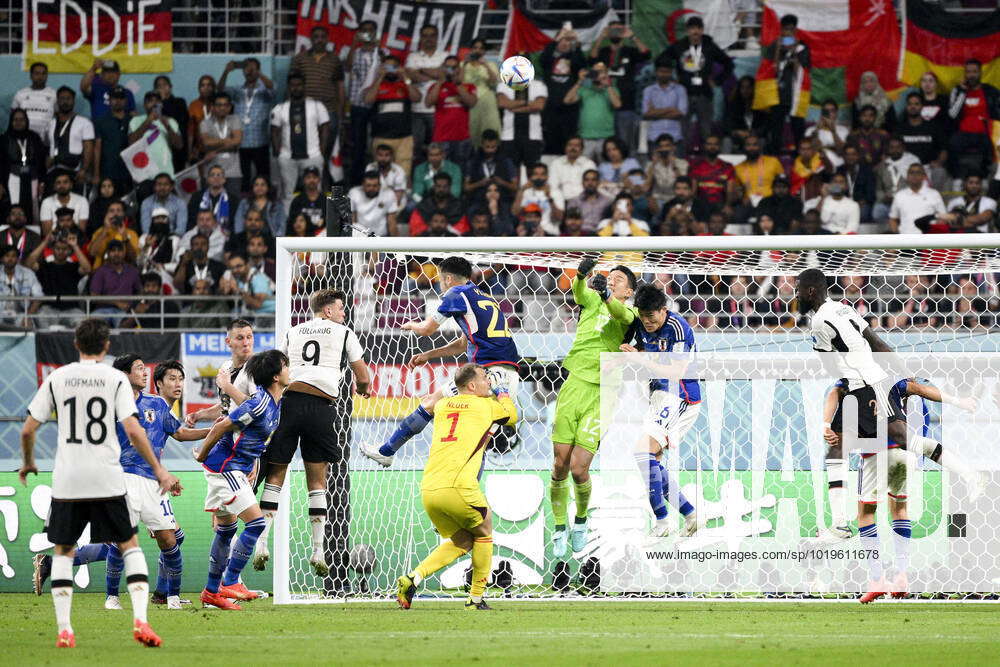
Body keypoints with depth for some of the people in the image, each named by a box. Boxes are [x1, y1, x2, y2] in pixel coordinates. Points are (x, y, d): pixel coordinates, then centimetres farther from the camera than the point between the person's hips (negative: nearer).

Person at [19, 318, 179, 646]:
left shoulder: (56, 378, 4)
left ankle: (64, 630, 3)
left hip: (66, 481, 1)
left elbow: (28, 429, 4)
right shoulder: (115, 379, -1)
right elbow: (132, 430, -10)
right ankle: (140, 619, -4)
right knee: (130, 545, 12)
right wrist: (159, 471, -4)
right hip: (107, 481, -1)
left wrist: (28, 463, 23)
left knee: (63, 551, 13)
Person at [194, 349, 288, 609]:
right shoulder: (260, 403, -23)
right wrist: (202, 455, -8)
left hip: (235, 470, 10)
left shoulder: (276, 403, 8)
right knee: (255, 522, -14)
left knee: (226, 528, 14)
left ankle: (212, 592, 21)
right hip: (225, 468, -10)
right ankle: (230, 583, -12)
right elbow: (221, 427, -20)